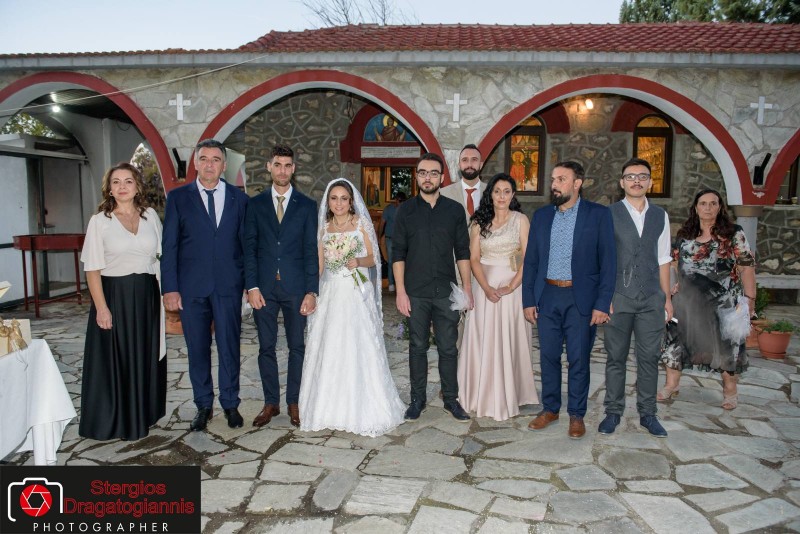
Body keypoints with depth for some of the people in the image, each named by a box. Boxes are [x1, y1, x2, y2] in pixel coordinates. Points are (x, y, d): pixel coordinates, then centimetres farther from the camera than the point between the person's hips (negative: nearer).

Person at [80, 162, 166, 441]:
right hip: (115, 295, -3)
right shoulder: (99, 221, -3)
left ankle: (143, 414, 29)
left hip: (147, 296, 3)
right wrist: (101, 307, -13)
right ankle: (115, 421, 21)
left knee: (146, 357, 12)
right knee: (115, 358, 5)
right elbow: (93, 268, -6)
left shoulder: (151, 215, 5)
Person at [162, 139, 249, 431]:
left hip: (229, 286, 0)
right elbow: (169, 246, 1)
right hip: (191, 286, 0)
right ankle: (203, 405, 25)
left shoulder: (239, 198, 6)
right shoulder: (178, 197, 4)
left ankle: (230, 404, 22)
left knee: (229, 347, 6)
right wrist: (169, 288, -5)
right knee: (197, 349, 9)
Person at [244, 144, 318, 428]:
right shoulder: (255, 204, 6)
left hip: (296, 287, -1)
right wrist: (252, 286, -6)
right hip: (264, 287, 1)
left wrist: (311, 291, -6)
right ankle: (271, 402, 20)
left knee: (297, 346, 7)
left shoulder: (307, 205, 4)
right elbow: (249, 248, 3)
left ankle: (294, 402, 20)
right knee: (266, 347, 7)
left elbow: (311, 251, 0)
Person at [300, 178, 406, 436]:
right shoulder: (323, 227, 10)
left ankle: (362, 408, 10)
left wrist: (358, 261, -19)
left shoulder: (362, 223, 1)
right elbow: (318, 264, 11)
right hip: (331, 293, 3)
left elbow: (373, 259, 1)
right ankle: (331, 407, 19)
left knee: (358, 348, -4)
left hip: (357, 293, -3)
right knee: (329, 349, 4)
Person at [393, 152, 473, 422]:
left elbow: (462, 252, 7)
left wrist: (467, 287, 2)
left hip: (446, 291, 1)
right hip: (416, 293, 0)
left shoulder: (455, 210, 5)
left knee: (448, 348, 6)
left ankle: (451, 400, 20)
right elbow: (398, 254, 1)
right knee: (417, 347, 9)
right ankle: (418, 399, 22)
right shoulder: (406, 210, 3)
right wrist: (400, 291, -5)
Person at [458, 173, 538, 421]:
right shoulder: (479, 221, 6)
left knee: (508, 340, 3)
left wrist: (510, 287, -17)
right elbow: (474, 258, 1)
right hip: (484, 286, 2)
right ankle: (482, 395, 19)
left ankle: (507, 397, 16)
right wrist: (486, 287, -13)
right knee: (482, 340, 5)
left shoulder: (520, 220, 0)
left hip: (511, 286, -2)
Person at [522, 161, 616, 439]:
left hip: (581, 298, -3)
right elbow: (531, 260, 9)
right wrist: (528, 300, 3)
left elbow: (608, 261, -5)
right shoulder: (541, 215, 8)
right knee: (548, 356, 10)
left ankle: (577, 414, 21)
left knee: (579, 359, 5)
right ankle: (550, 408, 26)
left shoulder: (599, 215, -2)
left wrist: (602, 304, -11)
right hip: (547, 296, 3)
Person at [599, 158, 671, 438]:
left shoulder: (660, 216, 10)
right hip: (618, 297, -3)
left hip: (652, 298, 3)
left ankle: (647, 413, 21)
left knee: (649, 357, 8)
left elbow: (662, 259, 14)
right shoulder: (608, 214, -2)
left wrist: (667, 296, 13)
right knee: (616, 357, 6)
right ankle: (613, 412, 19)